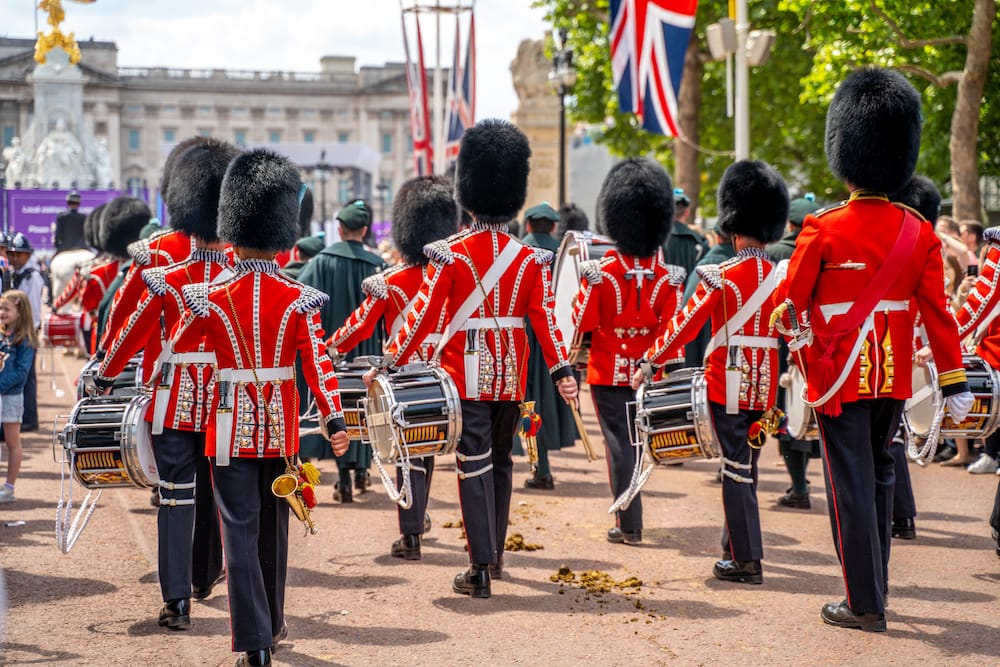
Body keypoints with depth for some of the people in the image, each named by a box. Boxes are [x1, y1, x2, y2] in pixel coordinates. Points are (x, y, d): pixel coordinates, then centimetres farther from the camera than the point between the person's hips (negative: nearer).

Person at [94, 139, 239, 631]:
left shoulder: (165, 281, -11)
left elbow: (133, 336, -2)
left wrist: (103, 378, 13)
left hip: (175, 403, -3)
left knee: (177, 497, -2)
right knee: (214, 493, 19)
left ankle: (177, 599, -9)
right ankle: (205, 578, 36)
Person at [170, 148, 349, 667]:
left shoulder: (210, 298, -7)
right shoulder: (299, 301, -5)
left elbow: (174, 353, 3)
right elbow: (318, 365, -12)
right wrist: (335, 419, -13)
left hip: (231, 427, -2)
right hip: (281, 427, 2)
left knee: (240, 531, -1)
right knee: (273, 526, 18)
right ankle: (272, 623, 32)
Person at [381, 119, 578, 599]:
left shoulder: (451, 254, -8)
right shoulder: (530, 258, 1)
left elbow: (424, 316, -9)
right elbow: (544, 319, -4)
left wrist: (391, 364, -4)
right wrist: (562, 371, -2)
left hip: (467, 373, -3)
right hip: (511, 376, 3)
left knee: (475, 465, -2)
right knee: (501, 462, 17)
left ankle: (481, 569, -5)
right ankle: (495, 555, 27)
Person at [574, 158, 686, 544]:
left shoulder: (600, 273, -13)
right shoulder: (668, 278, -5)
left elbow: (583, 322, -10)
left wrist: (584, 285, 6)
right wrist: (673, 373, 1)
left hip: (609, 371, -3)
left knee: (619, 443, 2)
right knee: (635, 439, 19)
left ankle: (629, 525, 1)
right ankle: (630, 519, 32)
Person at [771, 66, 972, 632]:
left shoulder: (824, 229, -12)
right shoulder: (920, 234, -2)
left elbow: (790, 304, -4)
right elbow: (937, 312, -1)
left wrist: (791, 332, 18)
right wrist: (955, 383, 3)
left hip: (840, 377, -4)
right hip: (894, 379, 4)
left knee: (852, 485, -1)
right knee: (880, 478, 17)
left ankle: (866, 605, 0)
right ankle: (876, 587, 26)